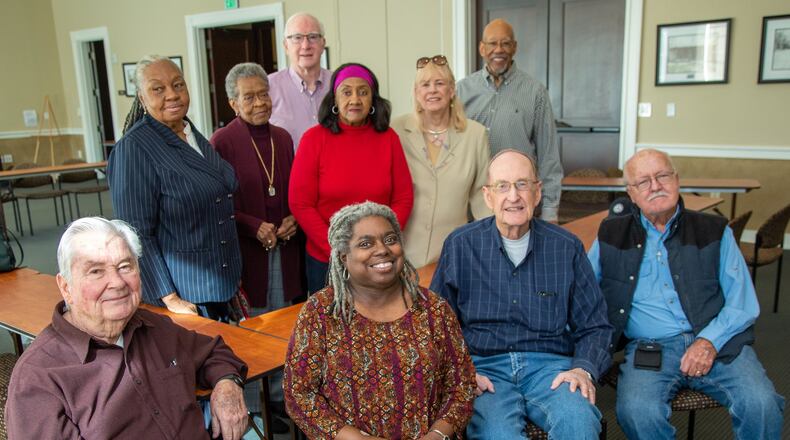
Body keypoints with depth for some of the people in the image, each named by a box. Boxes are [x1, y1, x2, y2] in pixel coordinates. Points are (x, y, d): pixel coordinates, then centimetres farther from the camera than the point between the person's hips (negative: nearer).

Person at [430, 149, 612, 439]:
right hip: (484, 366, -1)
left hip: (550, 365, 2)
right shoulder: (460, 245, 5)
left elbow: (593, 326, 12)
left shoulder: (567, 247, 8)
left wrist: (584, 369, -7)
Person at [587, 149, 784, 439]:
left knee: (761, 404, -26)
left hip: (717, 344, 1)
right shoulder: (611, 236, 12)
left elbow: (743, 302, 6)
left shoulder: (714, 231, 12)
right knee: (636, 411, -30)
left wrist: (710, 341, -11)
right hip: (648, 348, -1)